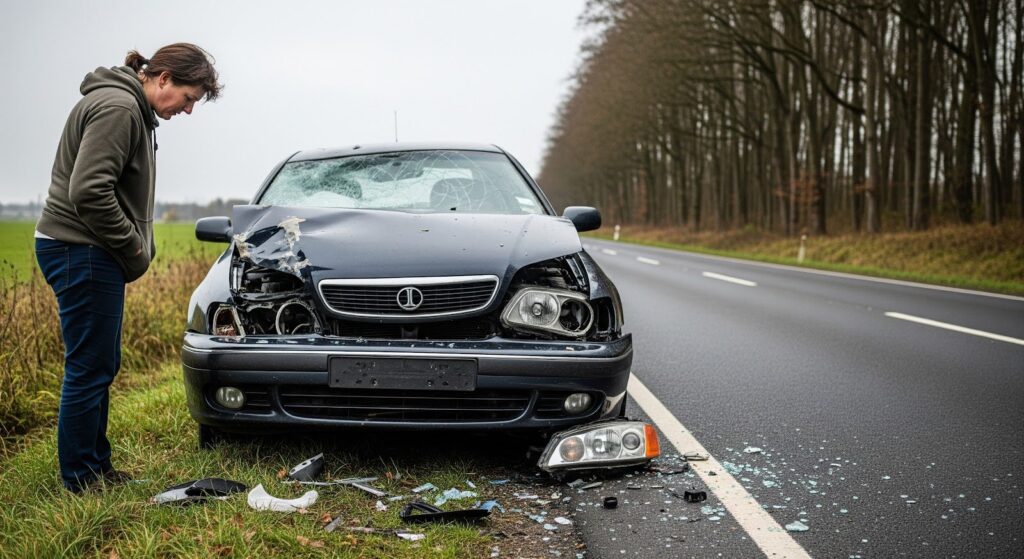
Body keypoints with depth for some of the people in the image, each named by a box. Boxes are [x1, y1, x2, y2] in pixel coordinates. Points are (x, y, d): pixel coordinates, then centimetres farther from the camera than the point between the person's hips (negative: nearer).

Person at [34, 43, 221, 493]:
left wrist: (137, 249, 9)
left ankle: (97, 468, 27)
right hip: (81, 252, -11)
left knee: (100, 367, 16)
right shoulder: (117, 107, -17)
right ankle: (82, 482, 6)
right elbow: (88, 191, -25)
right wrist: (134, 249, -15)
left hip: (91, 253, 11)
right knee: (89, 369, -4)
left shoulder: (134, 110, 16)